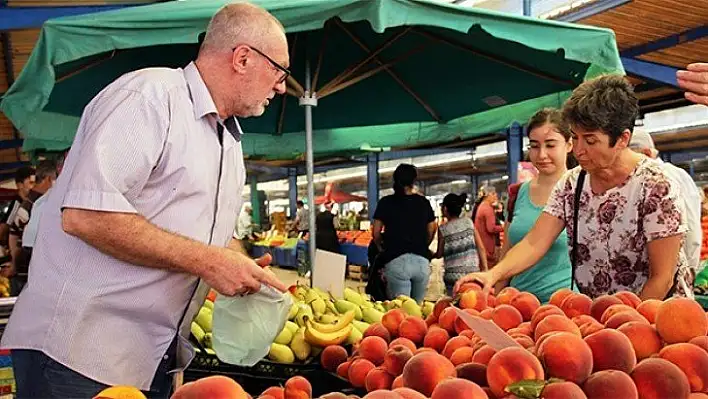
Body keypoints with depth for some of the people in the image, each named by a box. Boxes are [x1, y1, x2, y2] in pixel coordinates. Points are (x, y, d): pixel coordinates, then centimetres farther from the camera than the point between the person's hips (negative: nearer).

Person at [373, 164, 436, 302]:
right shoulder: (424, 202, 9)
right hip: (422, 260, 2)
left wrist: (381, 248, 22)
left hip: (396, 260, -2)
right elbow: (432, 231, 13)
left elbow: (376, 232, 4)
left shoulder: (386, 202, 3)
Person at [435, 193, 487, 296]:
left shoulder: (443, 229, -1)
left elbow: (439, 255, 8)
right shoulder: (469, 222, 6)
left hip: (453, 276, -2)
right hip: (473, 272, 2)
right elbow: (481, 248, 4)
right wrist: (484, 269, 9)